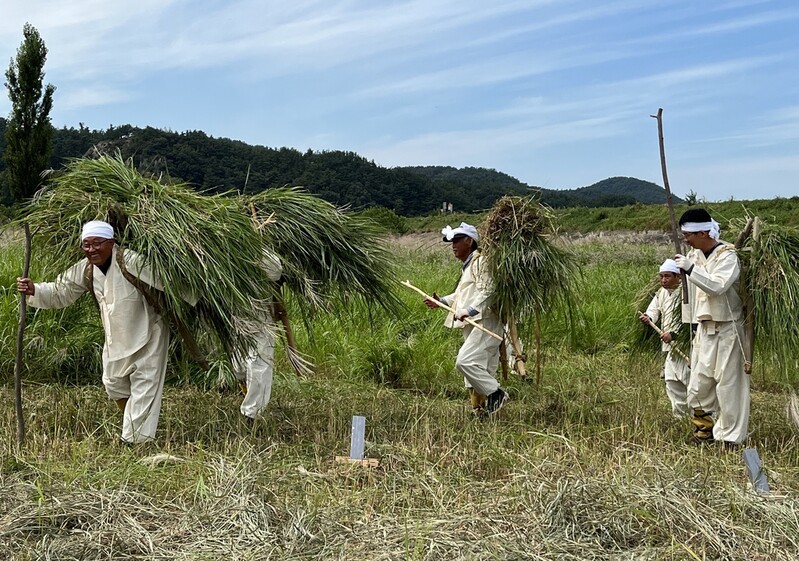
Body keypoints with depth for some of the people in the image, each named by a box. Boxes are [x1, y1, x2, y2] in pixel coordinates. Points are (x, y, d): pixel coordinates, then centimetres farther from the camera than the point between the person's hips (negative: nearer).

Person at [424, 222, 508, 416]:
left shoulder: (481, 261, -9)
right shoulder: (468, 265, 22)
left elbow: (485, 292, -22)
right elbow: (462, 295, 31)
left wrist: (469, 310, -33)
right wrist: (441, 301, 21)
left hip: (485, 322, -10)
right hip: (472, 325, 10)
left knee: (465, 361, -20)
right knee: (482, 370, 10)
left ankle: (496, 393, -10)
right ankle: (480, 407, 14)